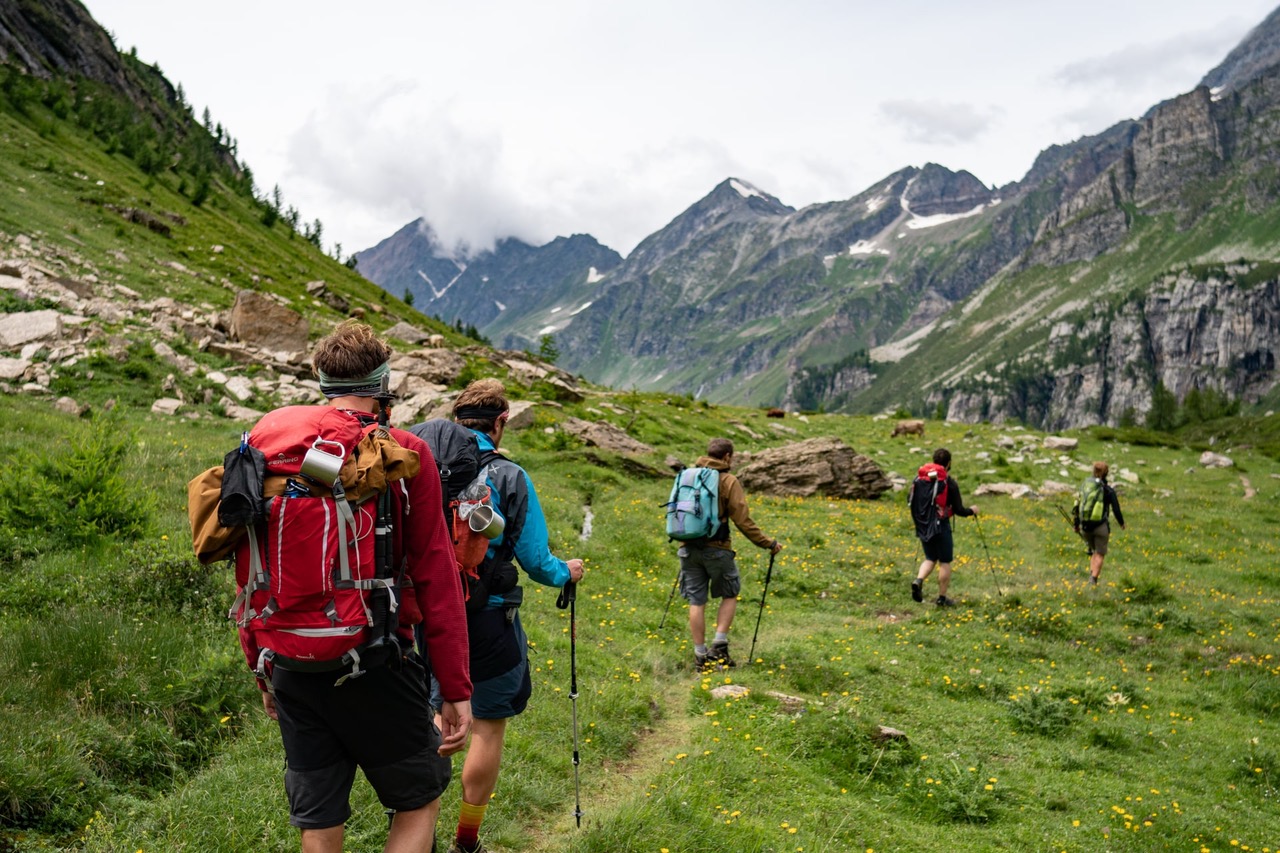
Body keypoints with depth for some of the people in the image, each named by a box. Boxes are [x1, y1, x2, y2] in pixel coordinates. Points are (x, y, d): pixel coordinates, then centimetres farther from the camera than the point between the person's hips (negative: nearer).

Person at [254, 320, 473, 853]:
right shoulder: (404, 453, -9)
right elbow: (435, 575, -11)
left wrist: (265, 672, 20)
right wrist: (456, 689, -6)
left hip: (295, 665, 5)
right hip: (377, 663, -4)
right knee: (419, 800, 17)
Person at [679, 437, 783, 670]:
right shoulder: (728, 481, -6)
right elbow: (743, 521, -9)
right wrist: (768, 543, 0)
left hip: (689, 547, 4)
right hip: (716, 548, -4)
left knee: (696, 601, 9)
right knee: (729, 595, 15)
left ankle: (700, 654, 13)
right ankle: (719, 645, 5)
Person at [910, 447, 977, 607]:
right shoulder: (950, 483, -11)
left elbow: (909, 499, 6)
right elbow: (959, 510, -9)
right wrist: (972, 510, 12)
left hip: (923, 526, 5)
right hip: (940, 526, -5)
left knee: (930, 558, 19)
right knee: (945, 562, 9)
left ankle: (918, 580, -6)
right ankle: (942, 598, 15)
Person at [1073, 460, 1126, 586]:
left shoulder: (1085, 487, 4)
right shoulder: (1108, 491, -8)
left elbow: (1077, 507, 7)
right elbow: (1116, 510, -5)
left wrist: (1076, 524, 19)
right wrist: (1121, 523, 14)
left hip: (1085, 527, 4)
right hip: (1101, 526, -4)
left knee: (1094, 551, 23)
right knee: (1100, 554, 8)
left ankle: (1091, 574, 10)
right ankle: (1093, 579, -4)